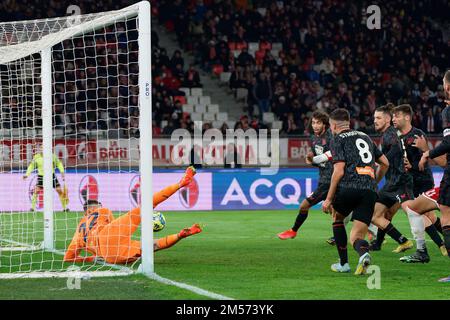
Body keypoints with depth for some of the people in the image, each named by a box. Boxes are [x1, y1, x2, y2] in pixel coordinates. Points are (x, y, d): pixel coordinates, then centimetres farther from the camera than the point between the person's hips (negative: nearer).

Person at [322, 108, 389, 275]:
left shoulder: (337, 140, 5)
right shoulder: (364, 136, 25)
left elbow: (339, 171, -7)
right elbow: (385, 163, 25)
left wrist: (328, 199, -3)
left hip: (349, 188, -4)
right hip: (369, 191, 4)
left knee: (337, 217, 29)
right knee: (356, 237, 6)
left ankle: (343, 263, 25)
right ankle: (363, 254, -31)